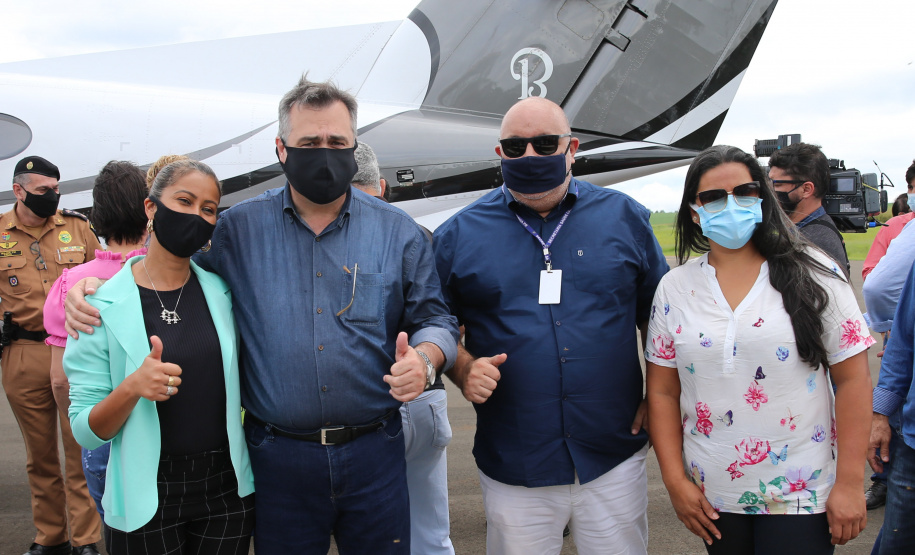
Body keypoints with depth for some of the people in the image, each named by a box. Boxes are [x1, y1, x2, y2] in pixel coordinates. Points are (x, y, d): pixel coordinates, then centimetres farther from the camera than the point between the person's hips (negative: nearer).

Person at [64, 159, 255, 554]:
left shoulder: (222, 291, -1)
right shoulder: (103, 306, -9)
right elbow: (85, 430, -9)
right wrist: (132, 387, -26)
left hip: (227, 491, 3)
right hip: (146, 496, -2)